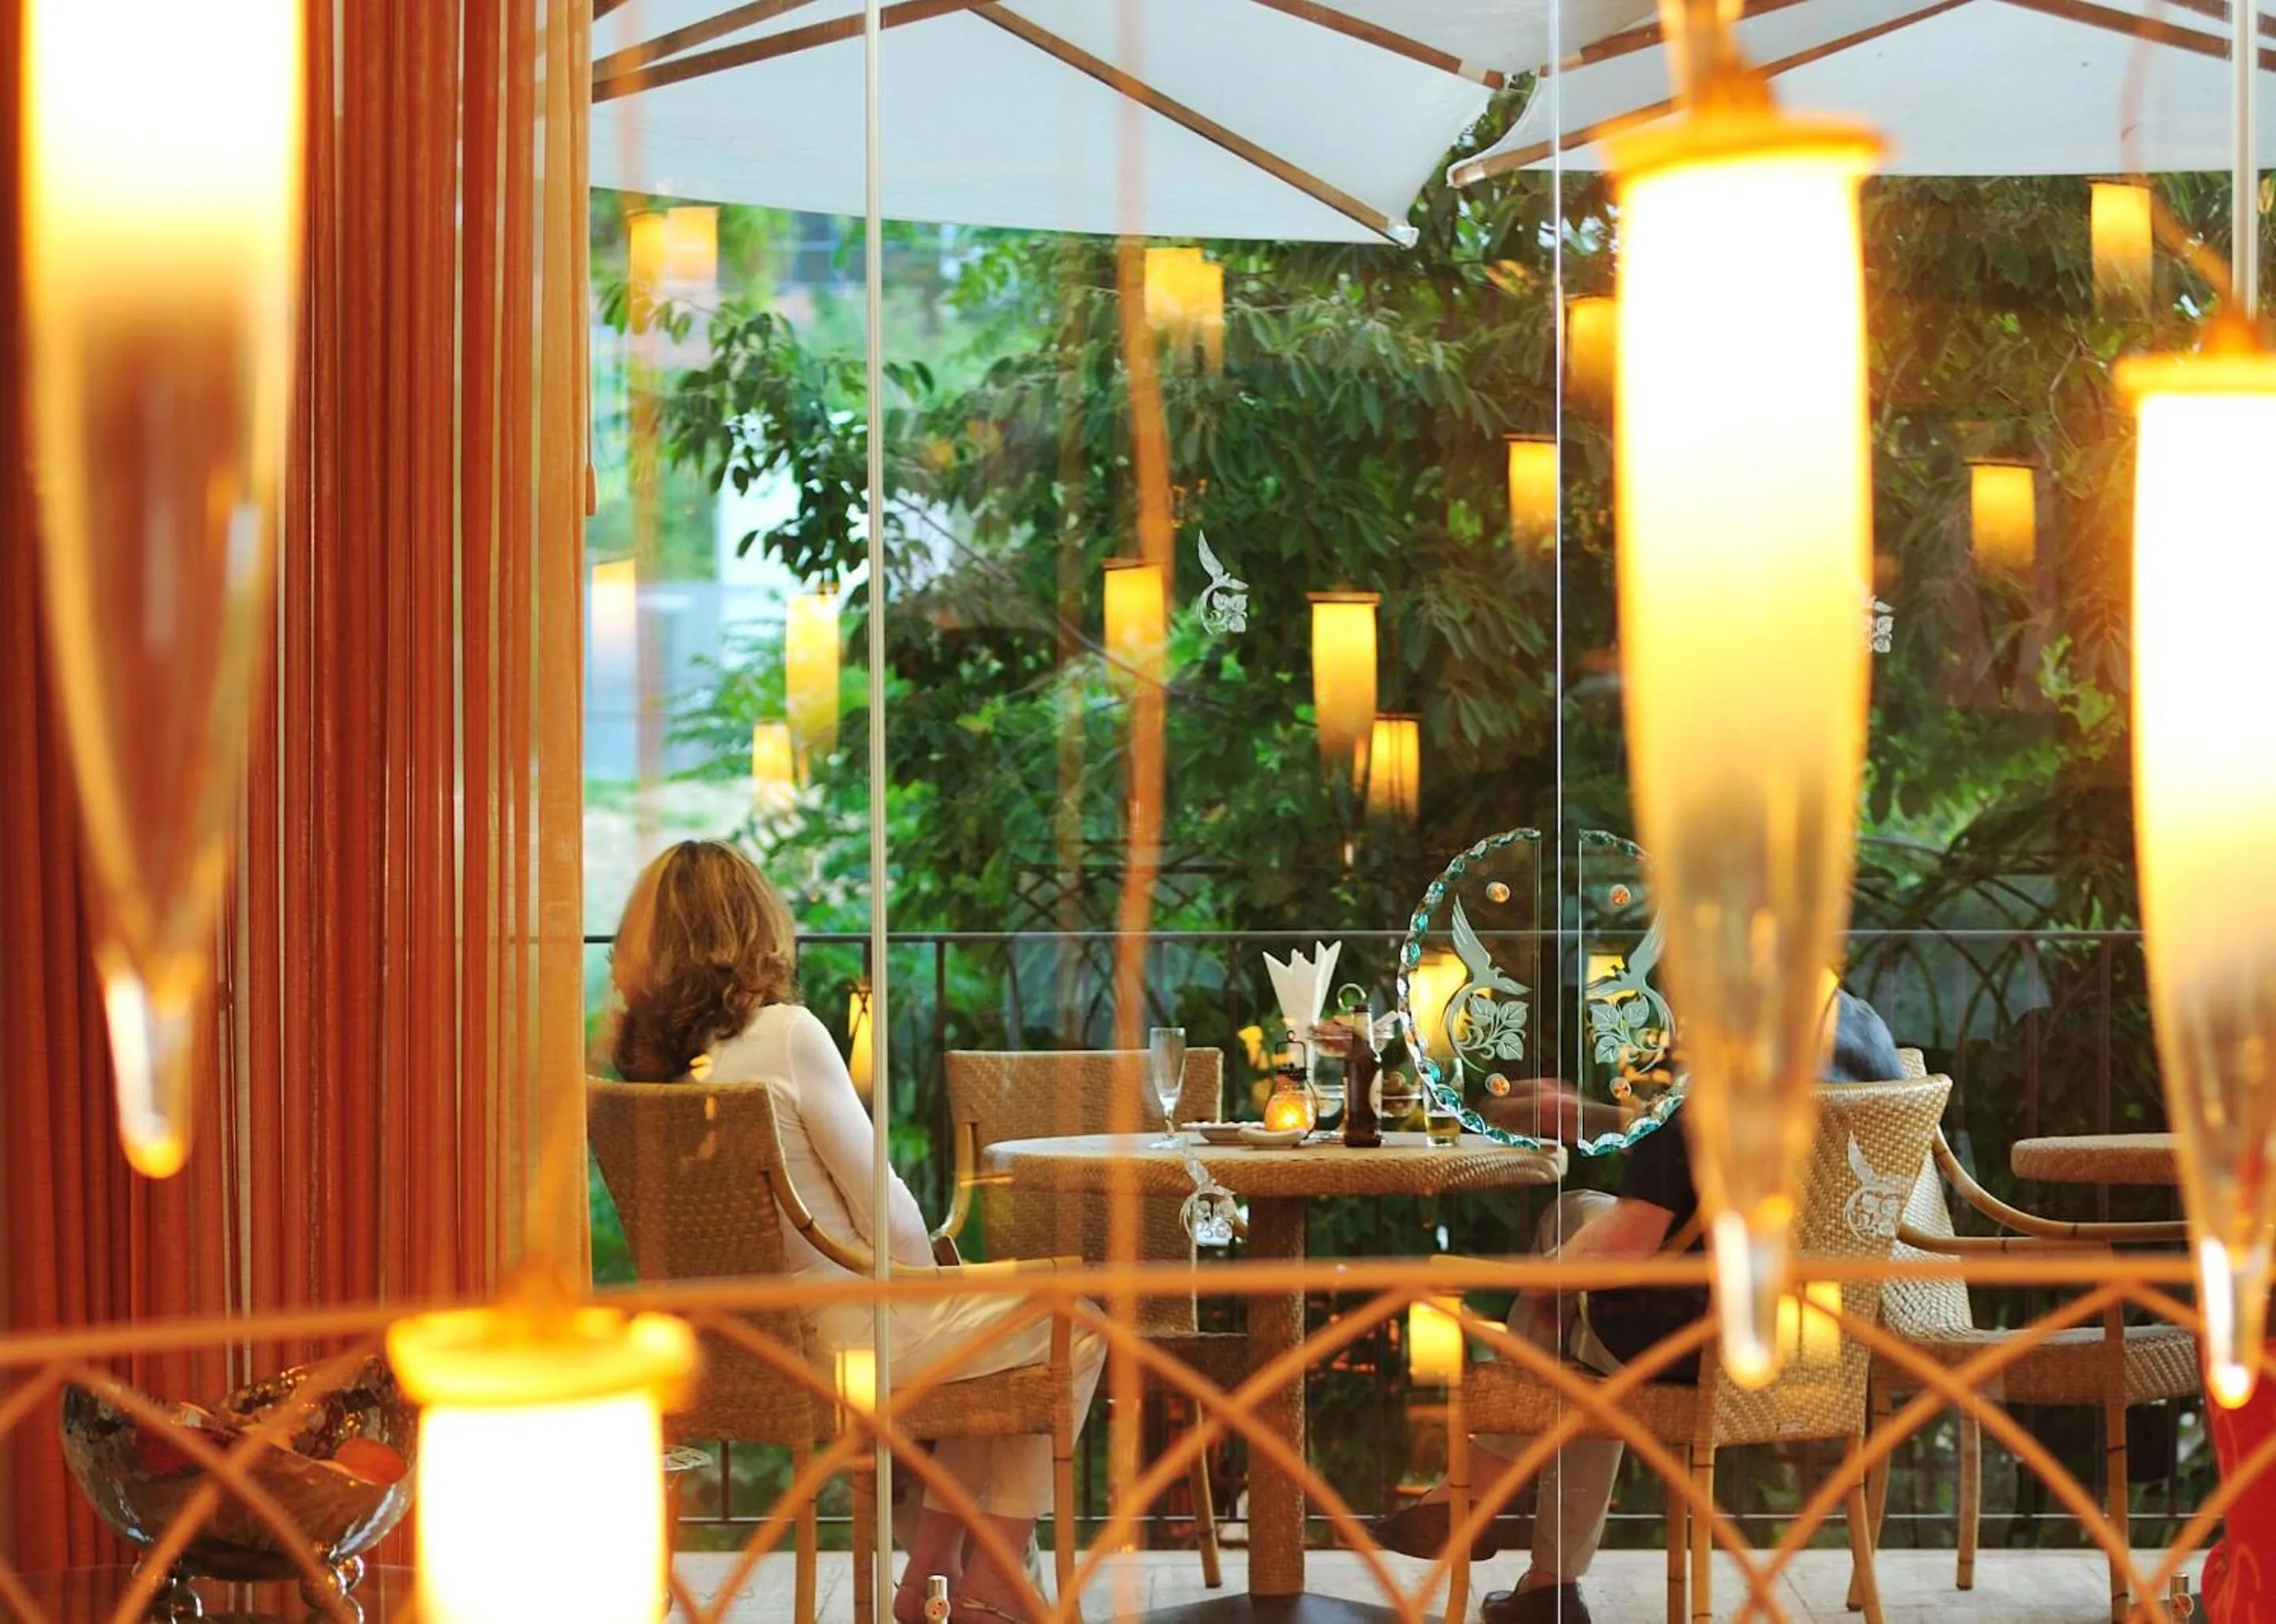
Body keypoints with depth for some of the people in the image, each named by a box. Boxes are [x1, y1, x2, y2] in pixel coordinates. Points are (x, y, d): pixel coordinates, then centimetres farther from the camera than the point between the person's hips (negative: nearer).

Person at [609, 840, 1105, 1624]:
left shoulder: (648, 1053, 1)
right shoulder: (785, 1033, -21)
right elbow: (880, 1201, -16)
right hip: (847, 1338, -8)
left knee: (994, 1327, 27)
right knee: (1075, 1328, 12)